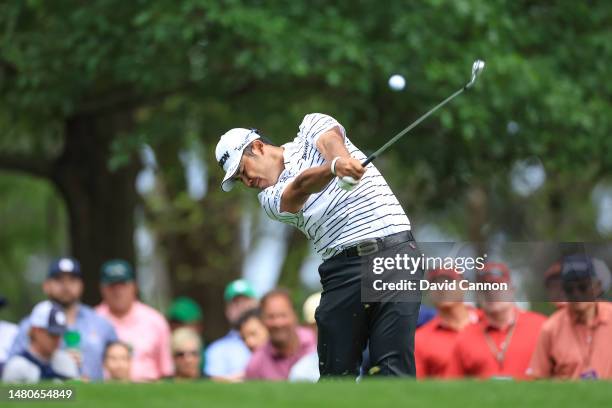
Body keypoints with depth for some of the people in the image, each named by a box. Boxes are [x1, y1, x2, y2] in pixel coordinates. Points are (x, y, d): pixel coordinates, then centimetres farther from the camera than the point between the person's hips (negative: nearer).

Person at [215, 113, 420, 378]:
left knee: (394, 366, -12)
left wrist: (339, 158, -39)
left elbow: (330, 141, -13)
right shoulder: (271, 199, 9)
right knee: (337, 372, -1)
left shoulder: (312, 127, 11)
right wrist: (334, 168, -36)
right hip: (343, 269, 3)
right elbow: (301, 187, -13)